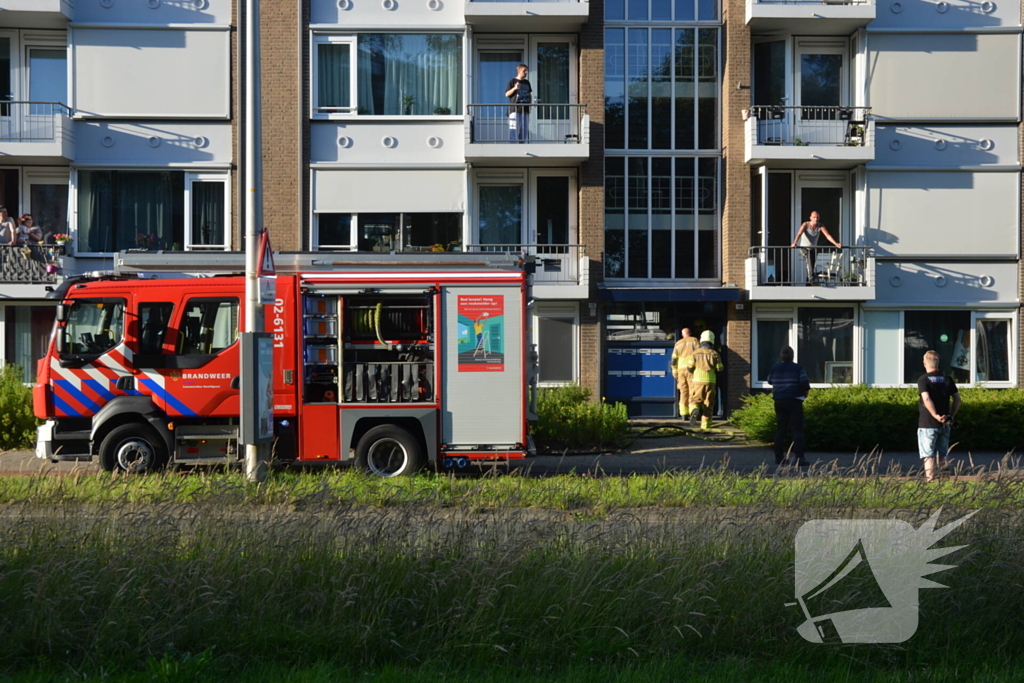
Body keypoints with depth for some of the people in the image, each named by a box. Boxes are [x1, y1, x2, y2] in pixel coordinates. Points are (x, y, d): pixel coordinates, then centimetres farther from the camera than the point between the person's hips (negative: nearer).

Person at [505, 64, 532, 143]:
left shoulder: (527, 83, 16)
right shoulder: (512, 81, 0)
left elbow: (530, 95, 24)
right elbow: (507, 94, -3)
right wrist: (514, 88, -18)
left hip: (525, 110, 6)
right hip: (515, 110, -6)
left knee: (525, 130, 5)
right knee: (514, 129, -10)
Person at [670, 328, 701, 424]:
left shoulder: (678, 344, 16)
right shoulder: (694, 340, 6)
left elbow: (674, 360, 11)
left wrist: (675, 373, 14)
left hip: (681, 369, 3)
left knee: (683, 392, 8)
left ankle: (684, 414, 4)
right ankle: (693, 409, -23)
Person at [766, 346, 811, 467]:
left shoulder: (774, 368, 3)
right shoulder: (797, 368, -9)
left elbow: (770, 381, 15)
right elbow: (804, 383, -15)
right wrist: (805, 391, 5)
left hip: (779, 401, 4)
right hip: (794, 401, -4)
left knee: (780, 429, 11)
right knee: (797, 430, -2)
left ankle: (779, 457, 11)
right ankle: (799, 458, -9)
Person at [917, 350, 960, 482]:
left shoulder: (923, 379, -8)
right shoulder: (947, 379, 7)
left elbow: (926, 399, -21)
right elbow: (957, 399, 6)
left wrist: (936, 415, -18)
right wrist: (951, 416, 11)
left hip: (927, 423, -4)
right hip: (944, 425, 5)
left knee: (928, 456, 0)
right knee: (942, 455, 16)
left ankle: (929, 480, -3)